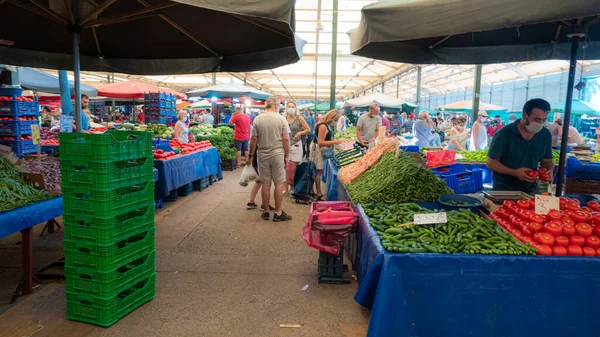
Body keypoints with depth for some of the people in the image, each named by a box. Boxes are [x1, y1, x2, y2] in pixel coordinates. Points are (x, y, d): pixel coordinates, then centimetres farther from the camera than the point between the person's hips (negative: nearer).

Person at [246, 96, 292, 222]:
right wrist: (286, 156, 1)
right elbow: (286, 139, -7)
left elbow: (253, 139, 0)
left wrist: (250, 156, 9)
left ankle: (266, 212, 18)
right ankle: (278, 213, 8)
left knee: (265, 184, 10)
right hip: (278, 155, -2)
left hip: (262, 155, 2)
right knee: (279, 184, 5)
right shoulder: (281, 119, -4)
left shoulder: (257, 119, 0)